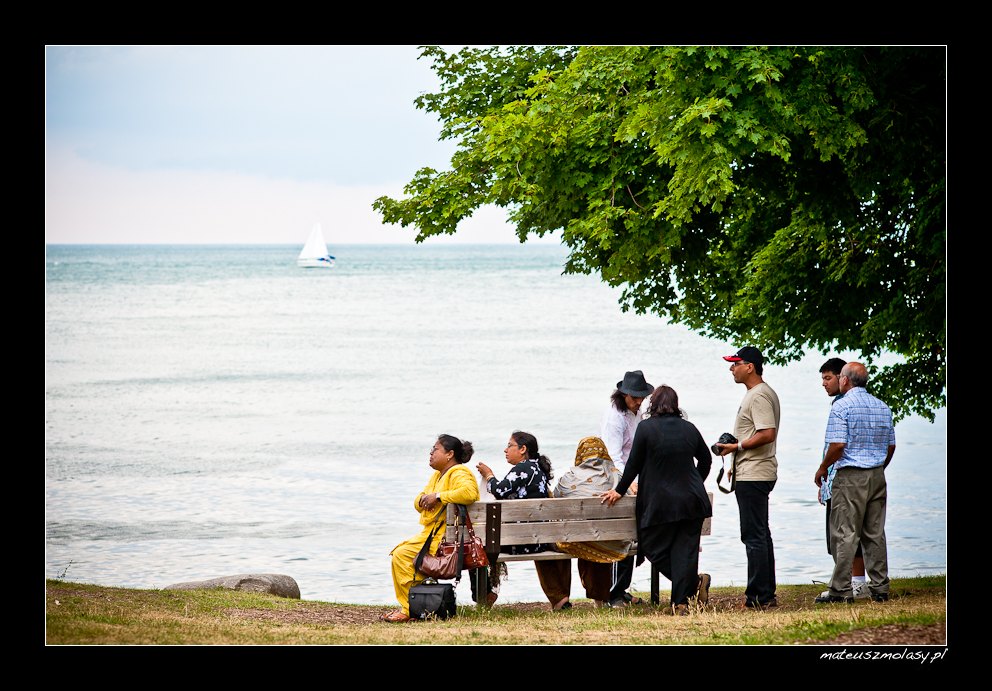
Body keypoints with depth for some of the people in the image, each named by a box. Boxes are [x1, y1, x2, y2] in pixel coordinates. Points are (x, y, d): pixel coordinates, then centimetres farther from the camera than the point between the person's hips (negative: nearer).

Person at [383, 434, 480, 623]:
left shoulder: (458, 474, -12)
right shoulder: (438, 475, 21)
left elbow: (469, 492, -34)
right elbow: (418, 503, 21)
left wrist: (438, 496, -26)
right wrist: (423, 499, -4)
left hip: (445, 538, -11)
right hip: (431, 533, 11)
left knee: (403, 555, -19)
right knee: (399, 551, 12)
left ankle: (410, 609, -14)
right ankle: (406, 606, 11)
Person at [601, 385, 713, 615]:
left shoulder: (646, 428, -6)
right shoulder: (689, 428, 8)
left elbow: (634, 464, -4)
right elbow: (706, 459, 19)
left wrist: (619, 491, 9)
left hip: (660, 502, -4)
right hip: (691, 501, 4)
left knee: (654, 548, 7)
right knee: (685, 550, 4)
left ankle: (694, 581, -9)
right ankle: (682, 601, -3)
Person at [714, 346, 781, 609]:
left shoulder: (759, 396, -16)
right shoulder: (760, 393, 18)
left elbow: (768, 434, -26)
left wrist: (736, 446, -17)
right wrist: (738, 464, 22)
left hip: (753, 476, -11)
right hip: (754, 475, 11)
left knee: (754, 536, -9)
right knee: (760, 535, 14)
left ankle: (759, 595, -8)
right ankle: (767, 594, 18)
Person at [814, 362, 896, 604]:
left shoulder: (841, 407, -9)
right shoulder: (882, 407, 11)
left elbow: (838, 445, -17)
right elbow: (891, 446, 14)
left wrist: (822, 468, -3)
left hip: (850, 476, -6)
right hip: (877, 475, 6)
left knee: (845, 534, -4)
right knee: (875, 533, 10)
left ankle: (841, 590, -5)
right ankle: (879, 588, 10)